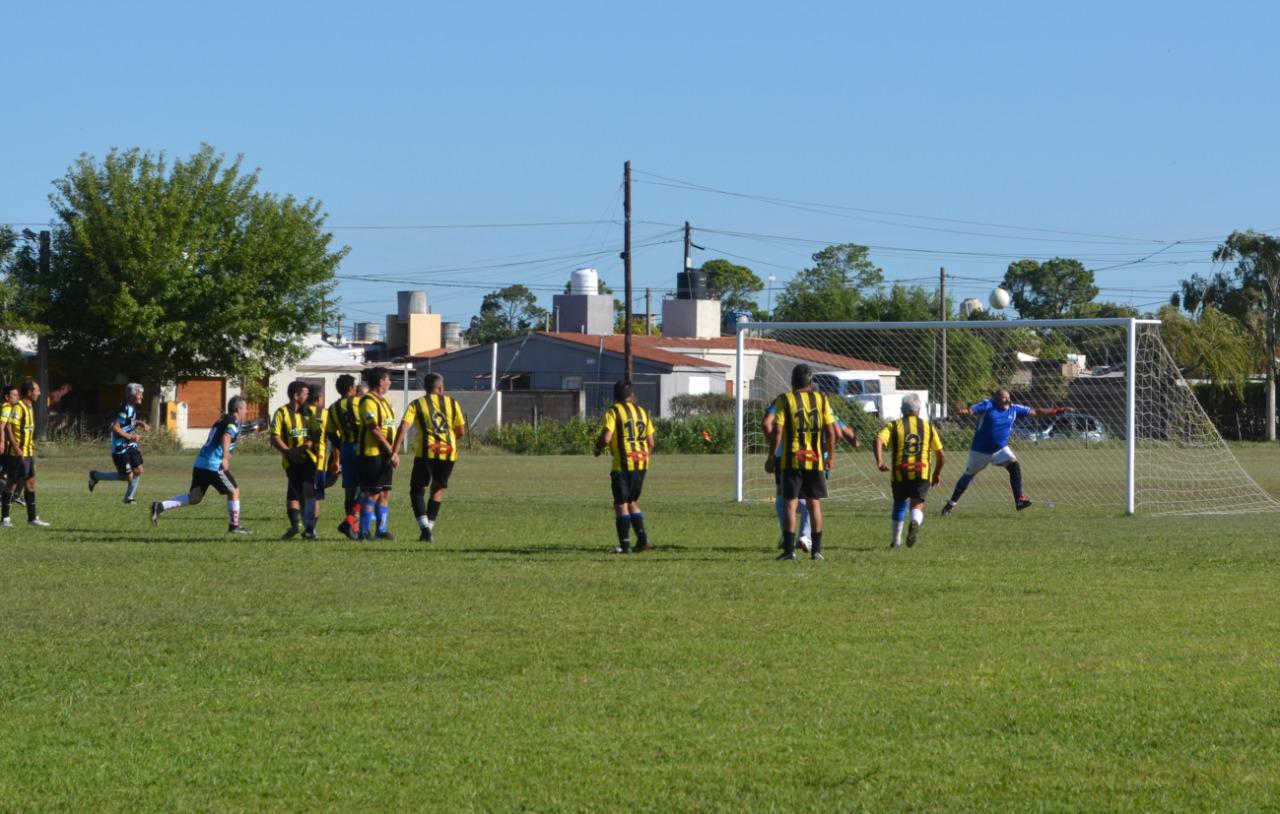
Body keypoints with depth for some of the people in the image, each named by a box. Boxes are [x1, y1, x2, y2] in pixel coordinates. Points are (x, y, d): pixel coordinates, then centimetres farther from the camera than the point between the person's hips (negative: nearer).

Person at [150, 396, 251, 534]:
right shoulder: (233, 422, -5)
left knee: (194, 498, 6)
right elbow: (226, 438, -24)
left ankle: (160, 506, -6)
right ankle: (234, 525, 11)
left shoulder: (221, 421, 23)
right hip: (214, 464, -8)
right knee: (234, 491, 6)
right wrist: (225, 458, -36)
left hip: (200, 462, 8)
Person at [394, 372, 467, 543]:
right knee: (438, 490, 19)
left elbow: (403, 427, -9)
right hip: (448, 452, 2)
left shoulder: (417, 404, 3)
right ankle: (429, 527, 15)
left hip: (426, 452, -2)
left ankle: (424, 526, -13)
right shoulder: (452, 404, 9)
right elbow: (461, 431, 9)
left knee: (417, 490, 7)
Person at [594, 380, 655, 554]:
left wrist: (598, 448, 5)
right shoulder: (642, 412, 12)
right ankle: (642, 538, 5)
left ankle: (625, 544, -4)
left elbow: (606, 438, -15)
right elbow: (651, 443, 11)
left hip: (622, 464, -5)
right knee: (632, 502, 18)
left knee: (621, 504, 0)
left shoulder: (614, 412, -5)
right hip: (641, 463, 5)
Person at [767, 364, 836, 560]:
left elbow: (778, 430, -9)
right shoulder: (821, 400, 3)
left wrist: (771, 456, -3)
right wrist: (831, 456, 12)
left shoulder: (784, 400, -3)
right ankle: (816, 549, 9)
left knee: (791, 503, 2)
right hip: (815, 459, 2)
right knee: (814, 503, 9)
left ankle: (789, 549, -3)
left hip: (791, 459, -2)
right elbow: (831, 431, 2)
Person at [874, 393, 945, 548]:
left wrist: (879, 461, -21)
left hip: (900, 473, 1)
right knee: (917, 505, -2)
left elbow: (879, 440, -11)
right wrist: (937, 473, 27)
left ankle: (896, 540, 29)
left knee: (899, 504, 23)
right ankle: (915, 522, -38)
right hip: (922, 473, -1)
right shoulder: (928, 427, 14)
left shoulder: (893, 426, 10)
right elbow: (941, 455, 13)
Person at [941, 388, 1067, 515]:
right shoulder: (987, 405, -18)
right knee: (968, 476, 9)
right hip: (980, 450, -3)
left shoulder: (1013, 409, -5)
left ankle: (1019, 500, -19)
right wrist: (962, 411, -55)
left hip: (1001, 449, 4)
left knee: (1014, 466, -20)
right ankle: (951, 504, 25)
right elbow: (971, 410, -31)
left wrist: (1055, 411, -2)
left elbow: (1034, 411, 1)